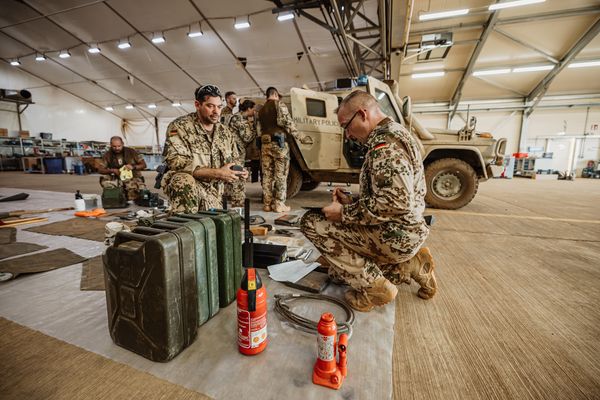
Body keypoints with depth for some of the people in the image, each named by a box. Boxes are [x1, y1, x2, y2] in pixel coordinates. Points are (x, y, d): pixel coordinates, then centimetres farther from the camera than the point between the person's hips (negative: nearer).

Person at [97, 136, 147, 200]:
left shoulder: (131, 152, -2)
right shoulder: (107, 155, 3)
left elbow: (143, 165, -2)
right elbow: (100, 169, 0)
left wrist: (133, 167, -20)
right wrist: (112, 170, -19)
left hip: (132, 178, -2)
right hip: (116, 179, 2)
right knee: (104, 180, -29)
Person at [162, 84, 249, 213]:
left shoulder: (225, 132, 7)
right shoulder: (179, 127, -11)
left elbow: (234, 160, 18)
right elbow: (177, 162, -24)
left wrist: (239, 172, -7)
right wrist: (217, 173, -31)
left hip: (214, 194, 6)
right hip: (186, 188, -5)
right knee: (184, 180, -36)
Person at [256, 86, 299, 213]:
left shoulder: (261, 109, 22)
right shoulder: (279, 104, 1)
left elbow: (259, 128, 19)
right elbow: (286, 121, -11)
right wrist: (297, 134, -5)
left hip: (265, 143, 6)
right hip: (278, 142, -6)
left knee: (267, 175, 7)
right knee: (280, 174, -3)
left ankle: (267, 204, 10)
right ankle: (279, 204, -3)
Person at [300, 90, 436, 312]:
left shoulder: (385, 141, -19)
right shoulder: (395, 134, 14)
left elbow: (397, 202, -30)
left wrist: (344, 213, -19)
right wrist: (352, 202, 6)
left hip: (394, 236, -10)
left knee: (311, 222, -11)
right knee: (339, 271, 23)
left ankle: (374, 286, -6)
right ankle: (413, 266, 15)